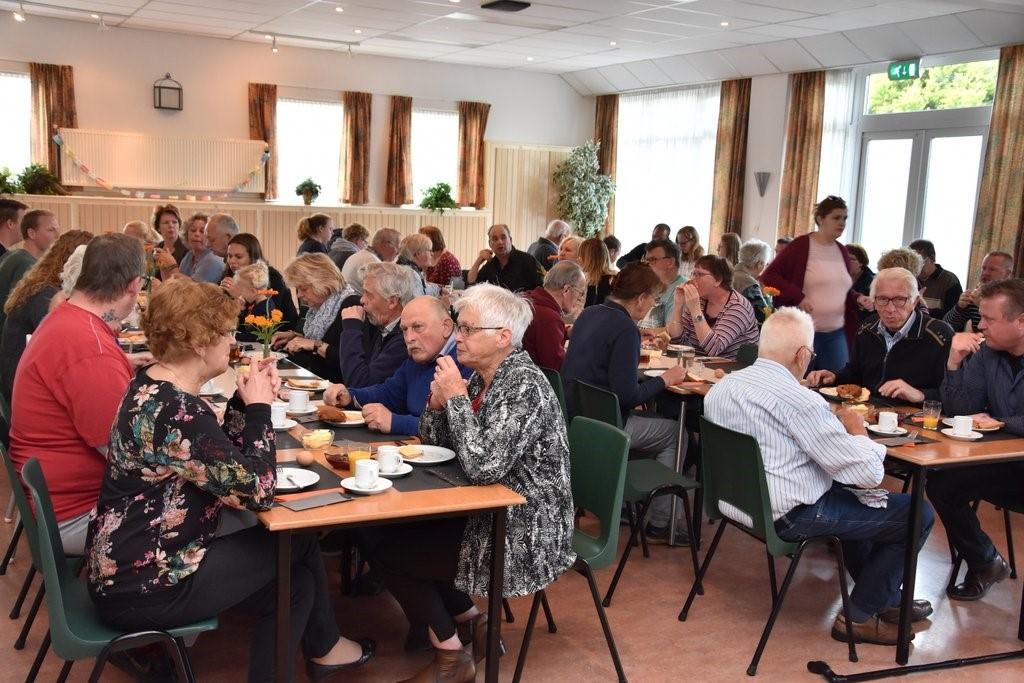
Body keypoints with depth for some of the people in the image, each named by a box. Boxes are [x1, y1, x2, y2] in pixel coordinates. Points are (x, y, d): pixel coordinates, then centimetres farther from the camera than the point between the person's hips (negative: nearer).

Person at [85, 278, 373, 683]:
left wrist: (244, 401, -1)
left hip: (130, 565, 9)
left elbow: (223, 461, 12)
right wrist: (259, 407, -13)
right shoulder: (177, 413, -26)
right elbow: (257, 491, -23)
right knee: (297, 542, 3)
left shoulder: (152, 385, 5)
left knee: (293, 580, 10)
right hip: (143, 588, -9)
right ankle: (322, 648, 26)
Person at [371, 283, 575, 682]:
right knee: (399, 529, 16)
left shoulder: (524, 385, -22)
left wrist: (456, 396, -24)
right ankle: (470, 622, 22)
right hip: (490, 514, 10)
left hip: (524, 533, -10)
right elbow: (436, 445, 11)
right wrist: (438, 400, -8)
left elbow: (483, 467, -32)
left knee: (386, 553, -4)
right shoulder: (481, 378, 5)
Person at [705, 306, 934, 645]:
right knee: (917, 513, 2)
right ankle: (860, 616, 13)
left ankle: (885, 598, 38)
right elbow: (869, 474, -20)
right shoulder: (801, 401, -23)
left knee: (849, 494, 33)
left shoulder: (721, 387, 1)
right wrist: (857, 430, -1)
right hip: (792, 517, -9)